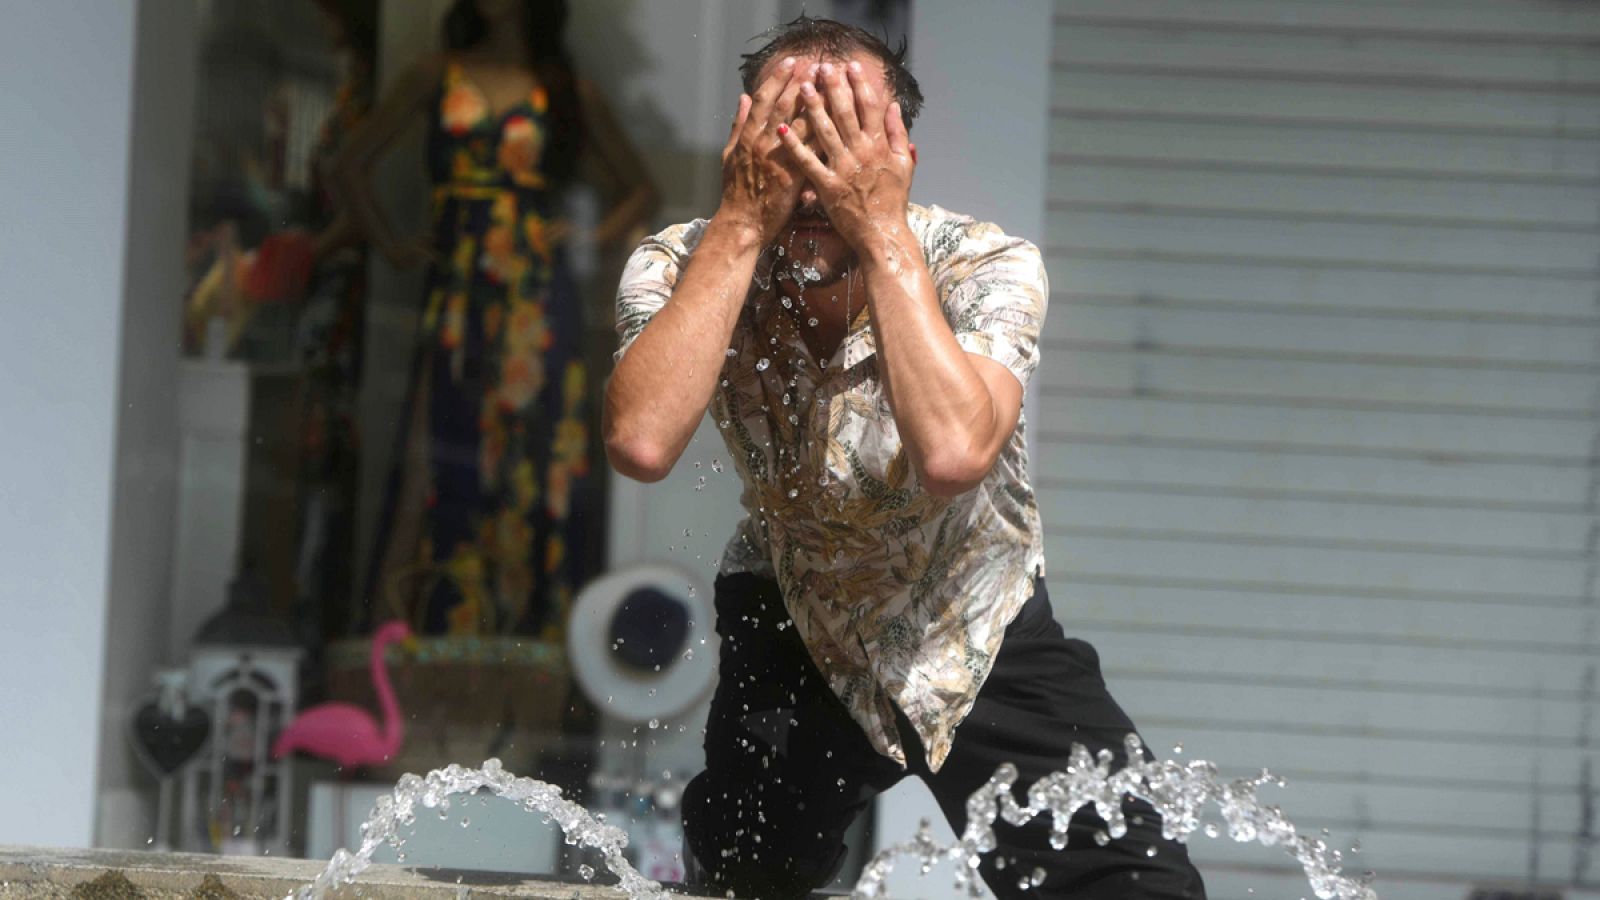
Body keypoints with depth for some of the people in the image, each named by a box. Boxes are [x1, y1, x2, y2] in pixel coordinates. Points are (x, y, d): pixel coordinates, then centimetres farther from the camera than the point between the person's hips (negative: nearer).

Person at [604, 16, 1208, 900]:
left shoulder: (987, 268, -25)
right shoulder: (679, 270, -21)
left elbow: (952, 453, -45)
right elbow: (642, 440, -41)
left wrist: (882, 232, -41)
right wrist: (743, 222, -38)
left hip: (977, 625, -1)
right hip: (788, 622, 1)